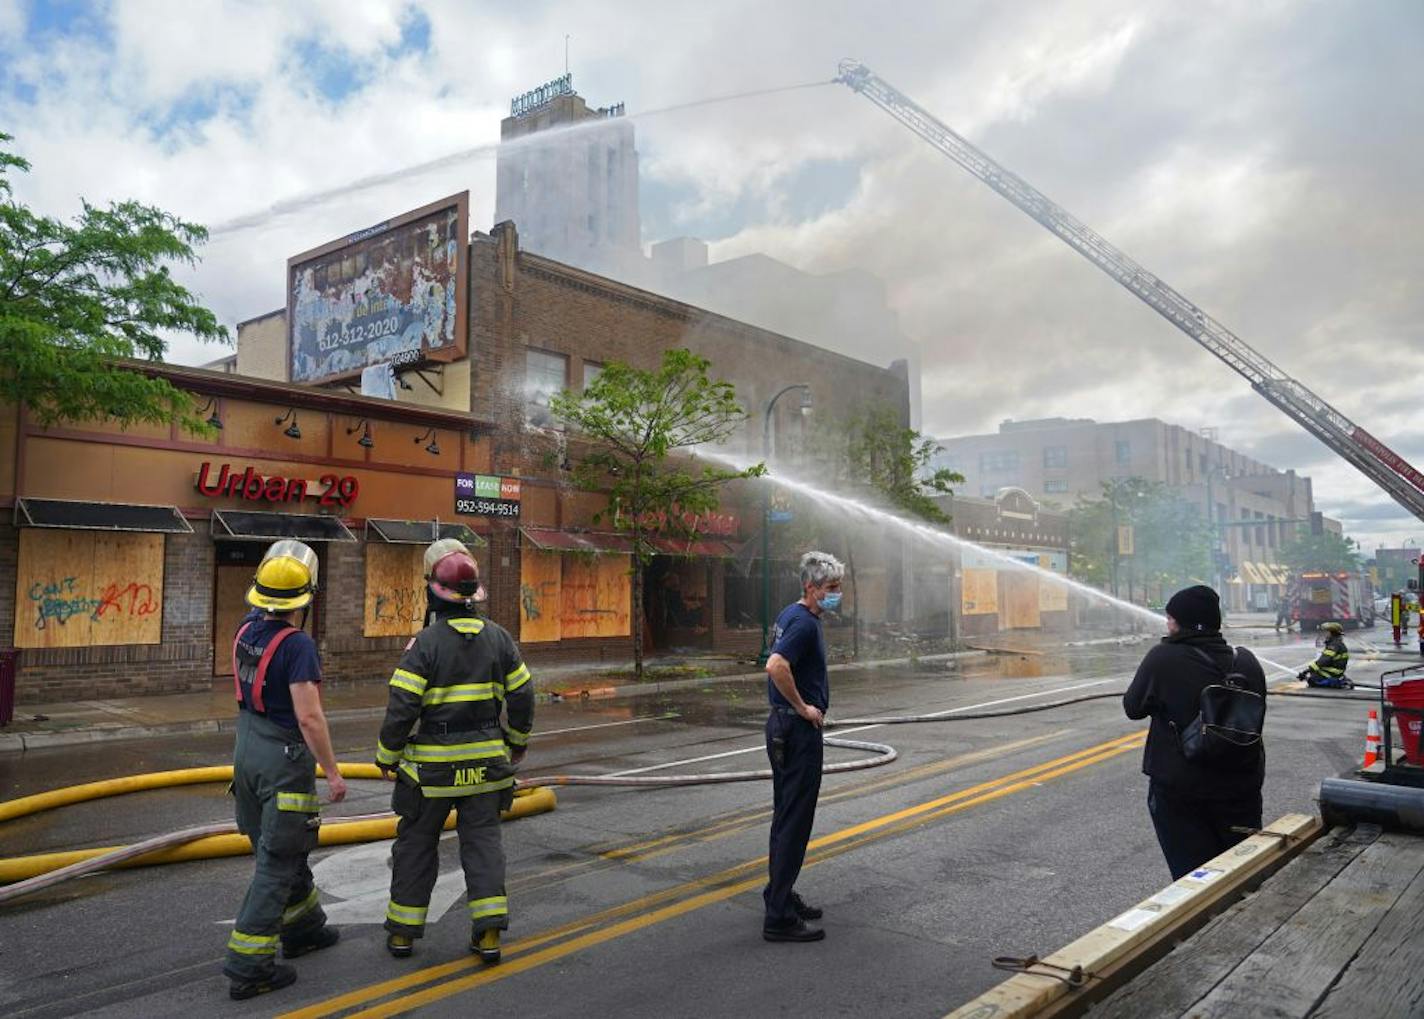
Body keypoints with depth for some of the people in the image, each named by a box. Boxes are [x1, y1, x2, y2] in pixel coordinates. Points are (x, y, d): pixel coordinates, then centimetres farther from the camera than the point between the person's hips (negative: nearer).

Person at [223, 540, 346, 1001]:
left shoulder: (246, 629, 0)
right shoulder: (297, 644, -23)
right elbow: (309, 716, -25)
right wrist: (333, 772, -17)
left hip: (247, 750, 8)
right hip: (284, 759, -8)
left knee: (283, 847, 22)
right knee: (276, 861, 1)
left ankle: (302, 927, 38)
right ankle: (248, 966, 6)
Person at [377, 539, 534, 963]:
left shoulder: (426, 642, -14)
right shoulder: (498, 638, -1)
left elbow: (402, 707, -15)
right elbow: (521, 696, 5)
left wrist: (387, 757, 0)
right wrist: (518, 741, 20)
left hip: (432, 766, -3)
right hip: (485, 761, 3)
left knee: (417, 843, 13)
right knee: (482, 841, 10)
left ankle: (403, 930, 23)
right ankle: (489, 932, 6)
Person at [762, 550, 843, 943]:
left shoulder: (791, 616, 13)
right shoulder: (804, 623, -18)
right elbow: (776, 666, -32)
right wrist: (803, 707, -21)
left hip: (783, 725, 10)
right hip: (798, 730, -10)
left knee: (786, 817, 18)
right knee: (795, 821, -5)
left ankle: (780, 895, 29)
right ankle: (779, 917, 0)